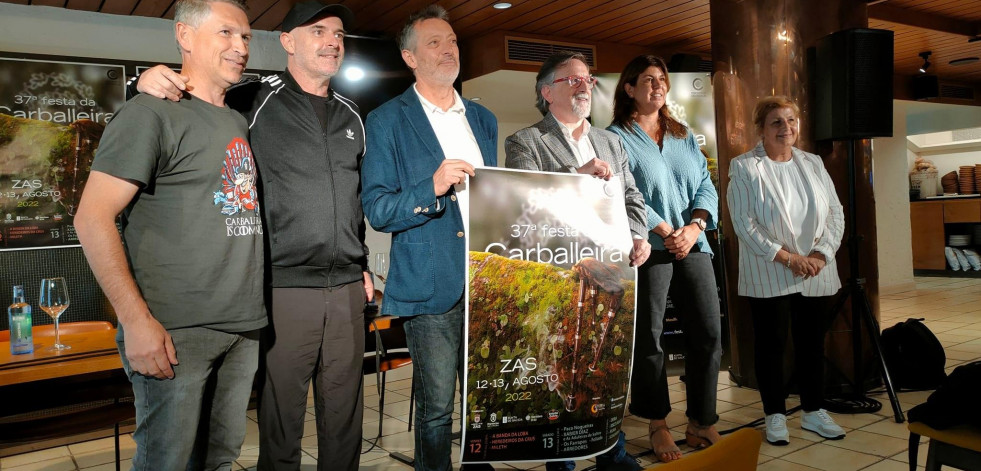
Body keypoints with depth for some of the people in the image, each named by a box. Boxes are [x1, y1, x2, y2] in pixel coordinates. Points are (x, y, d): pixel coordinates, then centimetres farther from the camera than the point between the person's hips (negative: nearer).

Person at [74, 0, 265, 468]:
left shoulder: (239, 123, 15)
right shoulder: (152, 113, -7)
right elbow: (92, 218, -12)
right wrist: (136, 320, -18)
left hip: (245, 328, 7)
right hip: (177, 332, -6)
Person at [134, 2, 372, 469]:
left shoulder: (350, 116, 15)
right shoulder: (255, 101, -1)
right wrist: (151, 81, -19)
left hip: (347, 290, 5)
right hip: (285, 287, -4)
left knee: (344, 417, 14)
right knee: (281, 418, 4)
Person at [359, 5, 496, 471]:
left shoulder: (484, 119, 16)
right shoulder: (387, 121, 0)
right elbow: (377, 210, -7)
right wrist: (432, 188, -23)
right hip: (432, 286, -4)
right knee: (436, 409, 3)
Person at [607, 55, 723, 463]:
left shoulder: (685, 136, 18)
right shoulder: (617, 137, 1)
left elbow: (706, 186, 10)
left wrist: (695, 226, -8)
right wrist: (666, 232, -13)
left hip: (693, 246, 5)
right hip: (647, 250, -5)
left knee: (709, 334, 3)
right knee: (648, 339, 1)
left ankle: (701, 423, 17)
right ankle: (657, 426, 16)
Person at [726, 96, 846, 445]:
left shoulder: (813, 164, 9)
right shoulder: (745, 168, -6)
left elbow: (835, 213, 7)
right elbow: (744, 224, -13)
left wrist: (821, 253, -8)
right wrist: (787, 258, -16)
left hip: (817, 274, 5)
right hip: (768, 278, -4)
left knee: (813, 342, 12)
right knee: (771, 343, 5)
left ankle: (813, 411, 27)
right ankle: (775, 415, 19)